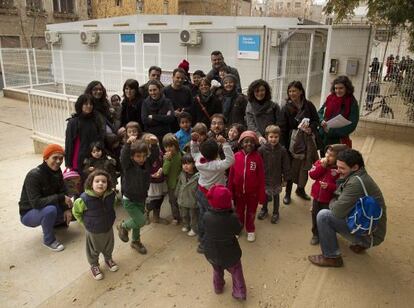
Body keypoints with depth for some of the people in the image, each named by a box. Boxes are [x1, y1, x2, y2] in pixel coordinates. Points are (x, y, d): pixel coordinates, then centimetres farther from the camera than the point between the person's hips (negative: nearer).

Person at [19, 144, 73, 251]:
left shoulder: (57, 171, -6)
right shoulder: (34, 175, -28)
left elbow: (62, 192, -4)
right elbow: (36, 203, -35)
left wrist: (67, 209, -20)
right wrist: (61, 198, -34)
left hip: (47, 208, 6)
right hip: (29, 214, -6)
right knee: (50, 209, -36)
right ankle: (49, 240, -12)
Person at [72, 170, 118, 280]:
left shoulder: (111, 195, -19)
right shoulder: (85, 199, -30)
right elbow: (76, 211, -9)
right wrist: (85, 222, -5)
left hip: (108, 228, 4)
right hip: (93, 232, -3)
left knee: (109, 247, 27)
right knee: (93, 250, 20)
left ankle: (108, 259, 55)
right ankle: (94, 265, 46)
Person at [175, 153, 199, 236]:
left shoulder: (197, 176, -23)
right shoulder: (182, 174, -2)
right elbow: (179, 185, 10)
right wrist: (177, 195, 16)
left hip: (193, 201, -6)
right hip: (183, 200, 6)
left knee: (193, 216, 14)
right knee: (184, 215, 23)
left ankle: (194, 229, 32)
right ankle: (186, 226, 46)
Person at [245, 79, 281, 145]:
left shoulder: (274, 106, 6)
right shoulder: (250, 106, 7)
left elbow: (278, 125, 3)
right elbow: (250, 125, -3)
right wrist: (259, 136, -18)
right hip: (255, 140, 0)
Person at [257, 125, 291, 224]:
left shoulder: (282, 150, -12)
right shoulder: (262, 149, -14)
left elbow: (286, 165, -5)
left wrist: (286, 178, -2)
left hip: (277, 178, 0)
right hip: (264, 178, 0)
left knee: (276, 195, 16)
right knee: (265, 194, 19)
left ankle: (275, 213, 35)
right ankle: (264, 209, 43)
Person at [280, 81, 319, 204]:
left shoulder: (309, 105, -3)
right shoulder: (286, 108, -8)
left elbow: (316, 120, 3)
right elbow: (283, 129, -10)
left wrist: (311, 128, -20)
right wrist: (283, 146, -15)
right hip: (292, 141, -2)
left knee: (305, 166, 14)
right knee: (291, 167, 5)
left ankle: (301, 189, 36)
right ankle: (288, 193, 22)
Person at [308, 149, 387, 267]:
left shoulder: (356, 182, -27)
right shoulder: (359, 176, 5)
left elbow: (338, 211, -26)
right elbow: (339, 195, 9)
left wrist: (332, 202, -5)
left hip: (370, 235, -10)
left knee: (323, 215, -17)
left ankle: (331, 257, 0)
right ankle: (360, 243, 23)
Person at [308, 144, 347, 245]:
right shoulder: (320, 162, -3)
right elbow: (312, 175, -11)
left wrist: (329, 186, -32)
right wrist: (322, 166, -21)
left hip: (329, 200, -5)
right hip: (317, 196, 5)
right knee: (315, 216, 18)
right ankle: (316, 234, 37)